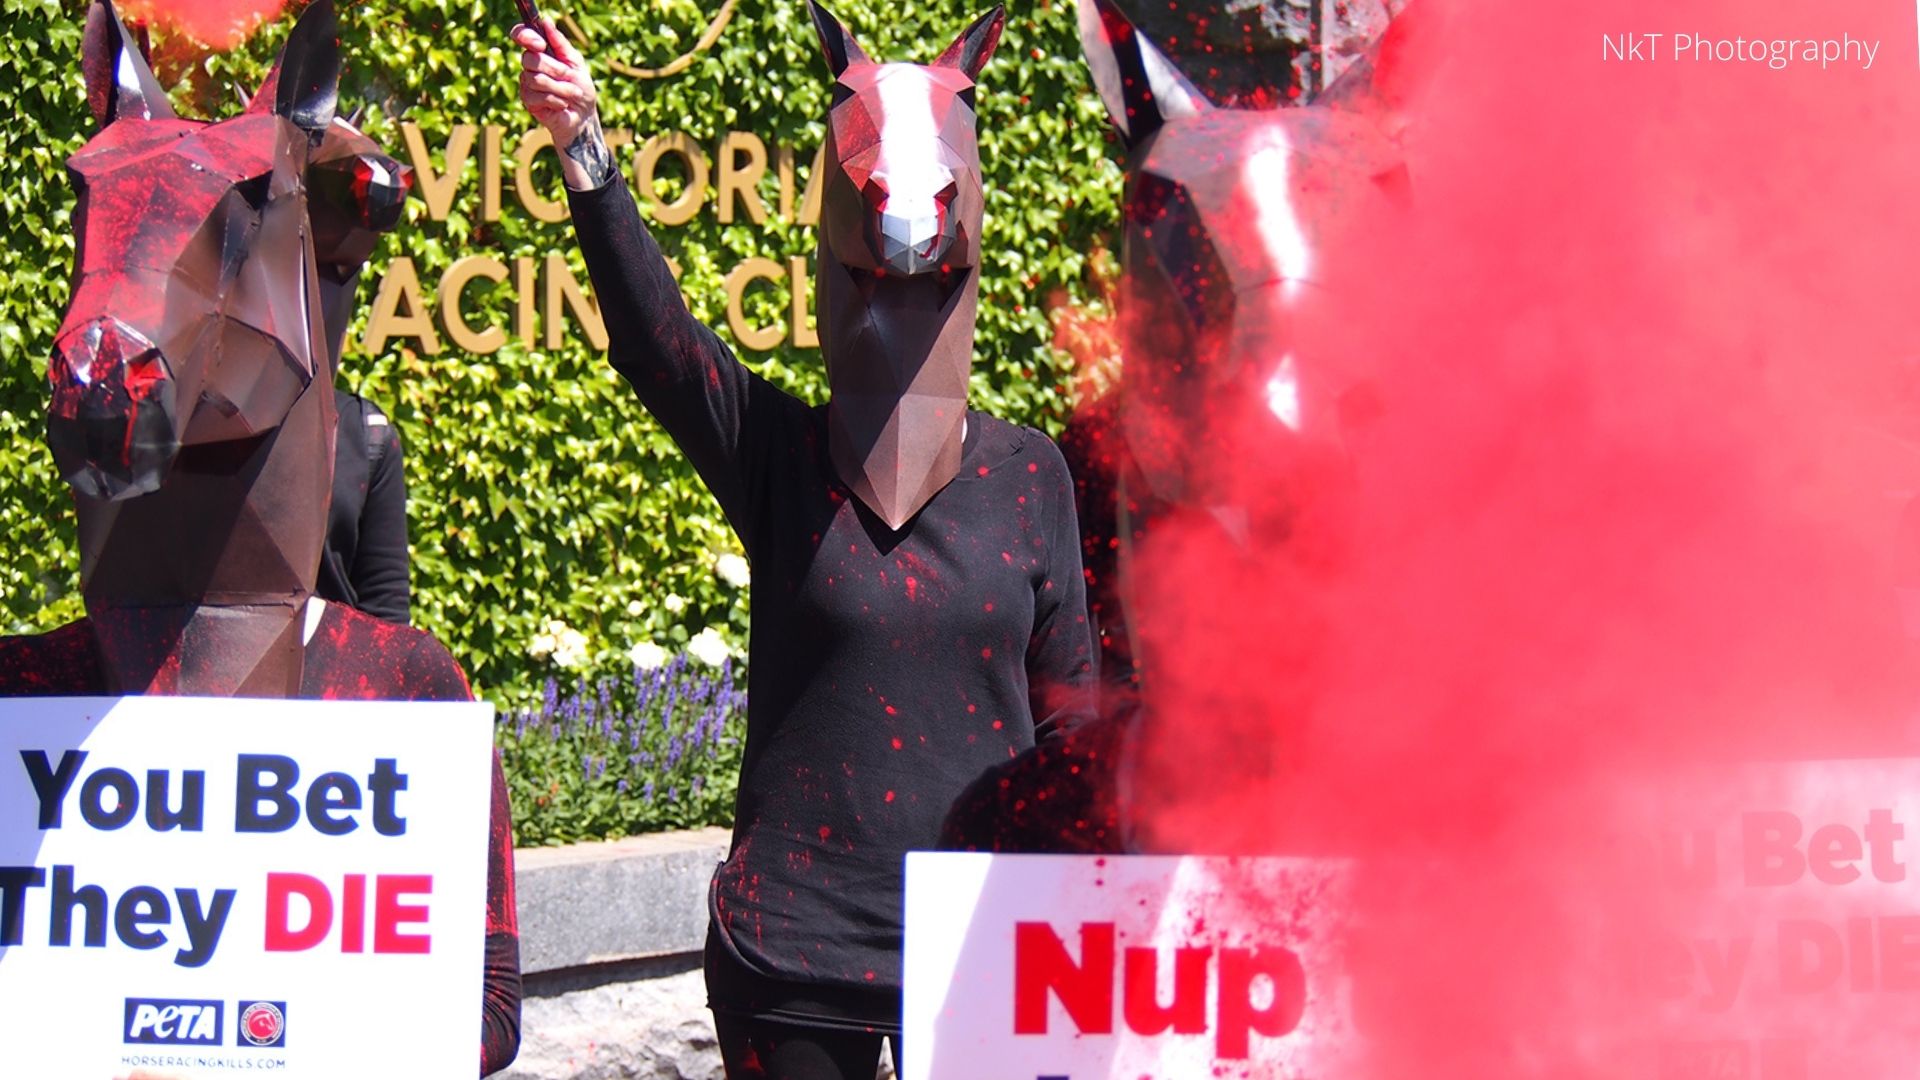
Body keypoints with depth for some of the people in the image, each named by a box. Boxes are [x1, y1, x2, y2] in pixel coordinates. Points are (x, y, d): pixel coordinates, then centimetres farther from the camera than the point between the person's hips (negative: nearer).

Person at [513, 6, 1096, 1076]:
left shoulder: (1028, 472, 5)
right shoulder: (781, 456, 1)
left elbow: (1069, 716, 9)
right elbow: (652, 328, -16)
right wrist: (585, 150, -29)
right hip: (794, 948, -1)